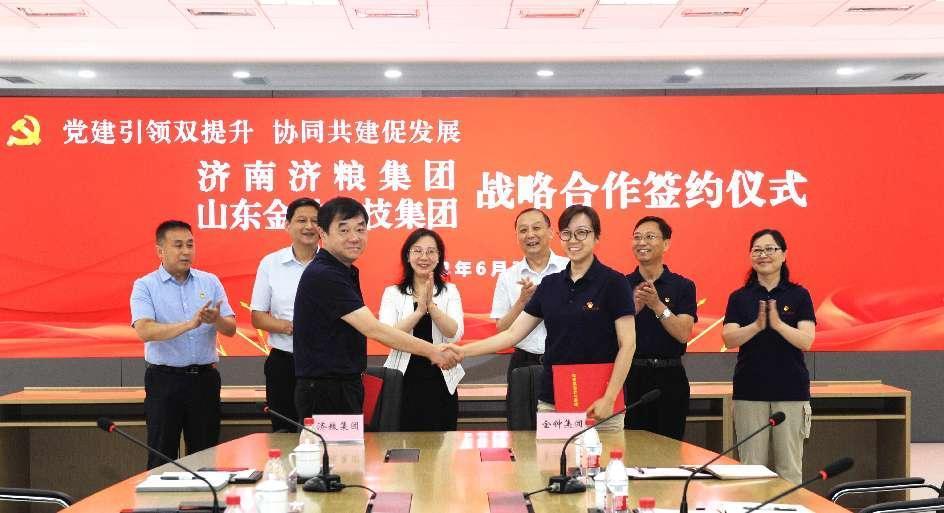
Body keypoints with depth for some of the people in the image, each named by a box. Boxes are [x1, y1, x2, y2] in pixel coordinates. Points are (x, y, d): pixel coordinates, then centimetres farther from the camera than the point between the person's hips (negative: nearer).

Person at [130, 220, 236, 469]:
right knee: (162, 457, 4)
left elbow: (231, 329, 2)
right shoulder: (145, 286, -3)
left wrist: (217, 320, -21)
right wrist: (189, 324, -30)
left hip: (205, 378, 3)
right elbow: (144, 331, -18)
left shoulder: (210, 282, 7)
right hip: (164, 380, -3)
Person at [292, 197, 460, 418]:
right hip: (325, 391, -9)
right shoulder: (323, 276, -18)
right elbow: (373, 329, -22)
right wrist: (432, 351, -20)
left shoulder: (347, 273, 13)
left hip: (345, 387, 9)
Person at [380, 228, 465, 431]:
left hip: (441, 382, 1)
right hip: (403, 381, -1)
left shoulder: (450, 291, 7)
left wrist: (431, 305, -18)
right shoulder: (392, 293, 4)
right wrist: (419, 310, -18)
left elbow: (454, 334, -7)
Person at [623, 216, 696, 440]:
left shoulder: (682, 286, 3)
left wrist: (657, 305, -19)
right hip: (631, 374, 1)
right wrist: (634, 308, -17)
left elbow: (683, 334, -8)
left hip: (670, 377, 0)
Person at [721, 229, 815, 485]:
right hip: (750, 389, 1)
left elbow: (806, 341, -6)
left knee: (790, 467, 2)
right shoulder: (739, 297, 7)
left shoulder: (798, 295, 4)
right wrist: (757, 325, -21)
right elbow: (729, 339, -5)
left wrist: (778, 324, -22)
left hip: (791, 389, -1)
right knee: (752, 465, 2)